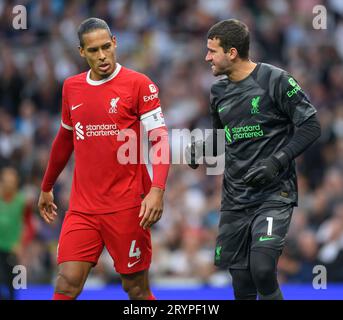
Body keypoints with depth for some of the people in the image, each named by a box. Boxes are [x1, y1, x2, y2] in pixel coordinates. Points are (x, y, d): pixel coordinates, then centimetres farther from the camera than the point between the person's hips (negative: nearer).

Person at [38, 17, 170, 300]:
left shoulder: (139, 84, -5)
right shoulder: (71, 87, 10)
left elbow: (159, 139, -10)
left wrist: (157, 190, -23)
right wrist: (47, 187, 31)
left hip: (127, 207, -4)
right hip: (82, 207, 4)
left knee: (136, 287, 3)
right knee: (67, 284, -8)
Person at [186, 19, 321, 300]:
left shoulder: (275, 81, -11)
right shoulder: (219, 90, 9)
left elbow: (310, 127, -10)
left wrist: (277, 162, -21)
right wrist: (202, 149, 3)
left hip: (274, 195, -6)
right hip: (235, 198, 6)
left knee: (262, 269, -22)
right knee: (240, 279, 8)